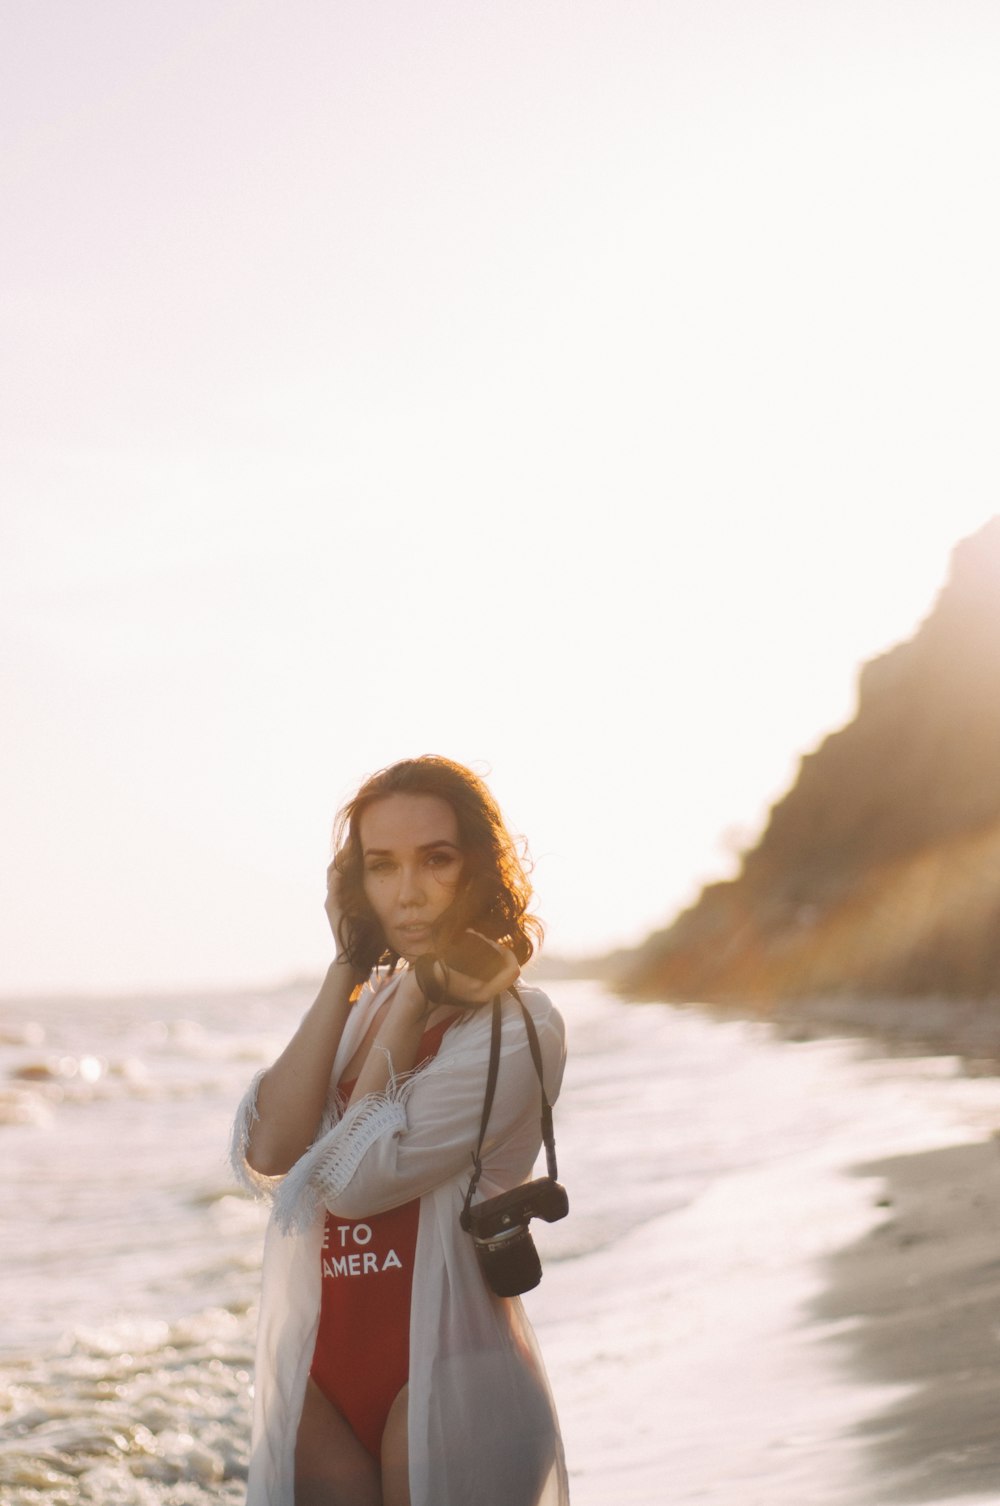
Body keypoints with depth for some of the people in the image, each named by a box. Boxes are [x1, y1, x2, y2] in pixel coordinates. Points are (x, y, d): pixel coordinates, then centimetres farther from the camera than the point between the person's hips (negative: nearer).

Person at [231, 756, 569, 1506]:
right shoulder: (363, 1005, 9)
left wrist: (417, 1002, -11)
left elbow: (355, 1177, -18)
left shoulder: (517, 1028, -11)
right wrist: (346, 973, -6)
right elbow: (268, 1155, -9)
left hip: (445, 1381, -5)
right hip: (314, 1382, 5)